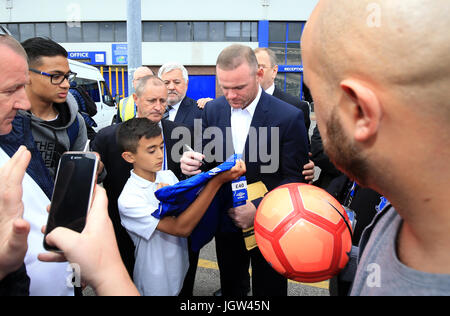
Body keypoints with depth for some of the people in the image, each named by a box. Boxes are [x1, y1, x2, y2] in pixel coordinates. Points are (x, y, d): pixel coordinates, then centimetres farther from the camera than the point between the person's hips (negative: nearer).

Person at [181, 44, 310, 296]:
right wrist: (194, 164, -18)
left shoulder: (289, 116, -16)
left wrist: (258, 208, -25)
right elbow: (209, 160, 5)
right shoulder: (213, 110, -3)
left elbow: (295, 178, -14)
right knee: (230, 288, 23)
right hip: (227, 222, 4)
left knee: (269, 290, 17)